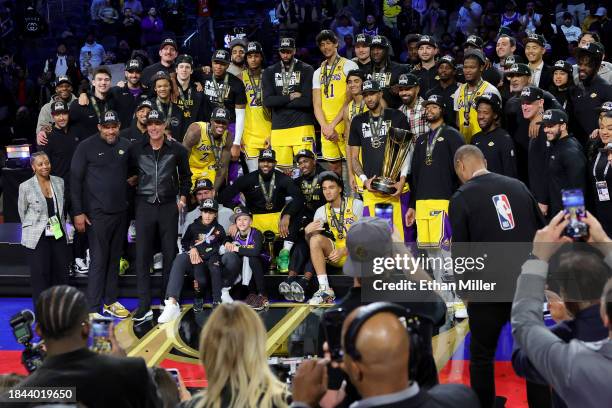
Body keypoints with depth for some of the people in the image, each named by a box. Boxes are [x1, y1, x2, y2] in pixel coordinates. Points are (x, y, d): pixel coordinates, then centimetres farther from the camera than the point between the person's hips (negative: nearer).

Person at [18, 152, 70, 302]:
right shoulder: (25, 187, -8)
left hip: (59, 235, 4)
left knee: (61, 274, 8)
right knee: (40, 276, 0)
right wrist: (33, 227, 10)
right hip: (37, 239, -4)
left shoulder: (59, 182, 3)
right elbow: (22, 212, 3)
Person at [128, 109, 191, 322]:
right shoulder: (136, 149, 0)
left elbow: (185, 175, 14)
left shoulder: (176, 150, 0)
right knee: (142, 256, -4)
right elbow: (130, 172, 16)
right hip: (144, 205, 0)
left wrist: (183, 197, 9)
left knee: (170, 254, 6)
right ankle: (144, 306, -2)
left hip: (169, 206, 0)